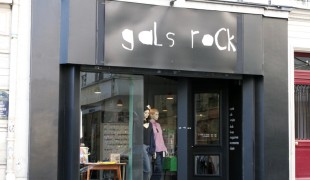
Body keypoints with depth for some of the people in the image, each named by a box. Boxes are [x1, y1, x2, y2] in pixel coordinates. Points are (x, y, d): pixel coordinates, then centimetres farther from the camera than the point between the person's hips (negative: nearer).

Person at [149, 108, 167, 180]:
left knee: (160, 169, 6)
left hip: (161, 150, 8)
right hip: (156, 150, -8)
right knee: (159, 169, -11)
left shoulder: (158, 124, 18)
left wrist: (164, 148, 17)